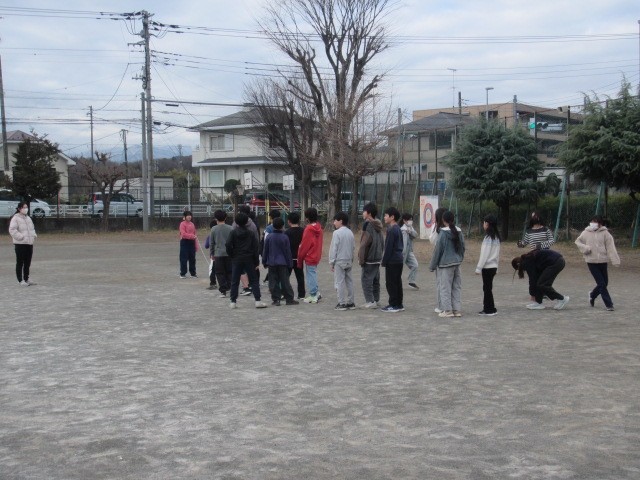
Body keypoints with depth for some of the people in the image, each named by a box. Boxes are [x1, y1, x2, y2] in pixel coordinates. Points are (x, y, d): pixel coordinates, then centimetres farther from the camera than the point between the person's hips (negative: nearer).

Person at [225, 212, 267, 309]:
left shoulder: (233, 232, -3)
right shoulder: (250, 233, 1)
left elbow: (228, 245, -13)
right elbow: (256, 247, -1)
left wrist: (231, 255, 2)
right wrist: (257, 262, 2)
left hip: (236, 260, 0)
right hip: (249, 260, 0)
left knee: (235, 281, 7)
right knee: (254, 280, 4)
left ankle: (233, 302, 6)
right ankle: (258, 301, -3)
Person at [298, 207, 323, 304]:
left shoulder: (309, 229, -17)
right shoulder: (318, 227, 7)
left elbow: (304, 245, -15)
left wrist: (300, 258, -6)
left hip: (309, 257, -8)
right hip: (316, 256, 8)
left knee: (311, 275, -1)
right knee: (313, 274, 17)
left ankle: (313, 296, 3)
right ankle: (316, 293, 19)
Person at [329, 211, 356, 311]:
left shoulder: (337, 233, -13)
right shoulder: (350, 233, 9)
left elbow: (334, 248, -12)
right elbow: (353, 247, 12)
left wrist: (331, 262, -6)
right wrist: (351, 259, 16)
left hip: (339, 261, -7)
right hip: (349, 261, 7)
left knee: (339, 282, -2)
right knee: (349, 281, 10)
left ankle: (341, 303, -2)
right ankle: (351, 302, 13)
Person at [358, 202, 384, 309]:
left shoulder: (368, 226, -17)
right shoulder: (378, 227, 12)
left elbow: (364, 245, -19)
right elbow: (382, 243, 18)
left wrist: (361, 259, -15)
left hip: (369, 260, -9)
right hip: (377, 259, 9)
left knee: (366, 280, -5)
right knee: (375, 280, 15)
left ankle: (370, 301, -7)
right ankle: (376, 300, 20)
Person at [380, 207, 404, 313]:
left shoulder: (391, 230, -16)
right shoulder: (398, 229, 14)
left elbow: (388, 247, -17)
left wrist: (384, 261, -11)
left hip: (392, 261, -10)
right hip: (399, 260, 10)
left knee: (391, 283, -4)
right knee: (397, 283, 12)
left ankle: (393, 305, -3)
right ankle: (399, 304, 16)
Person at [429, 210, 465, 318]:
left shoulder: (443, 233, -13)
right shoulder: (459, 232, 5)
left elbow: (438, 250, -10)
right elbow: (462, 247, 13)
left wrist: (432, 265, -2)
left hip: (445, 264, -6)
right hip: (457, 264, 6)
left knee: (445, 287, 0)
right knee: (457, 286, 10)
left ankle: (447, 310, 0)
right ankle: (457, 309, 12)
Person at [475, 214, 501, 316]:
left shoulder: (488, 237, -16)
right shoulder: (496, 237, 10)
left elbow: (484, 254, -18)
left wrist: (478, 268, -14)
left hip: (487, 267, -9)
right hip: (494, 266, 9)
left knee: (487, 288, -1)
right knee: (487, 288, 14)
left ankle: (490, 309, 4)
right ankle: (487, 308, 17)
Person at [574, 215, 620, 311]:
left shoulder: (605, 233, -2)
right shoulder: (586, 233, 1)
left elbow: (611, 248, -7)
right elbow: (578, 241, 14)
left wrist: (615, 260, -15)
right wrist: (585, 248, -6)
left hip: (602, 261, 1)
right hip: (591, 262, -1)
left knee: (605, 283, 11)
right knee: (601, 283, -6)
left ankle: (593, 294, 38)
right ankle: (608, 304, 2)